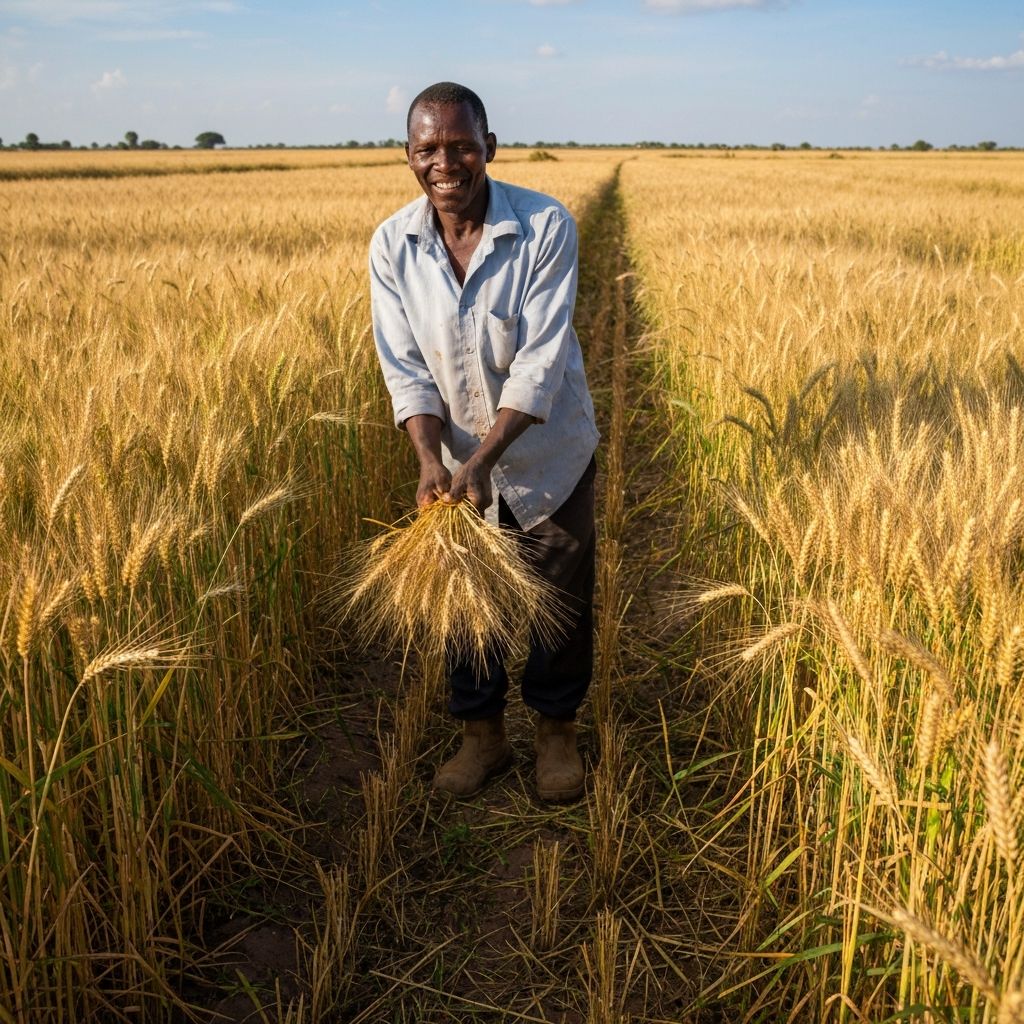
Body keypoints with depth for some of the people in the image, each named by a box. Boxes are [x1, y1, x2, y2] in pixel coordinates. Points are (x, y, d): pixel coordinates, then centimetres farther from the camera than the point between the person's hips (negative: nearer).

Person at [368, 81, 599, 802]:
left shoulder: (546, 226, -21)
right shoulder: (392, 246, -11)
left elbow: (541, 360, -25)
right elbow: (405, 368, -11)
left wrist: (480, 459, -33)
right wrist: (432, 460, -27)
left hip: (549, 454, -2)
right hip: (454, 458, 3)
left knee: (561, 600, 11)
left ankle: (558, 730, 36)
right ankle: (483, 734, 37)